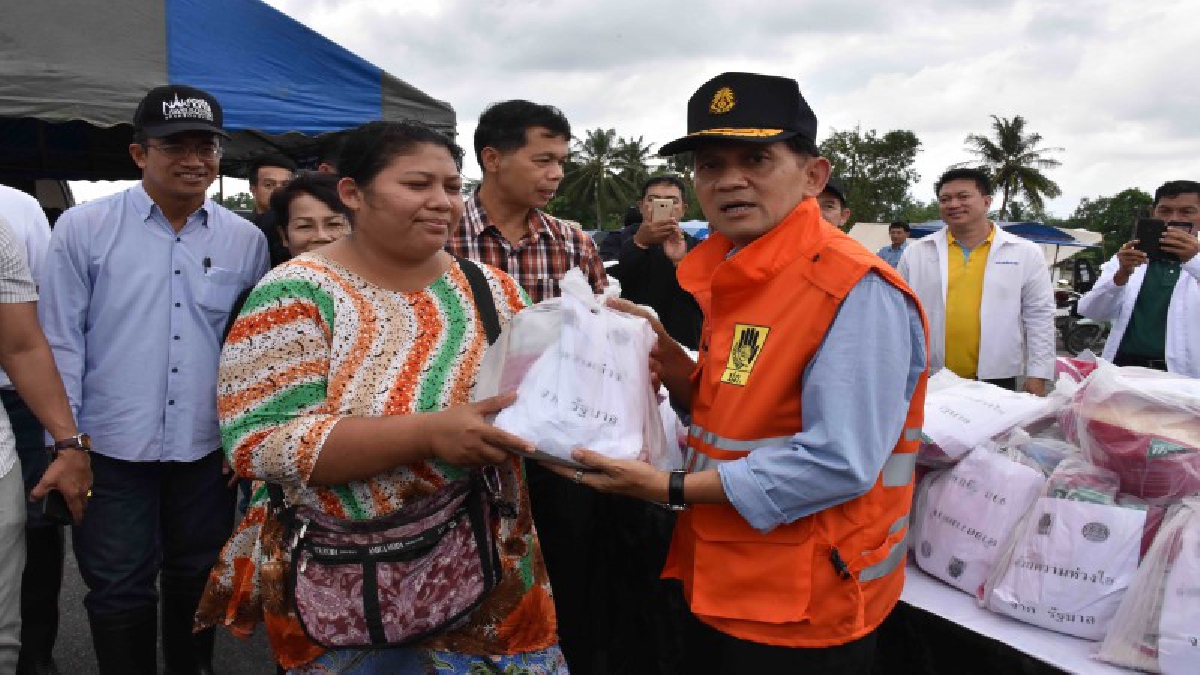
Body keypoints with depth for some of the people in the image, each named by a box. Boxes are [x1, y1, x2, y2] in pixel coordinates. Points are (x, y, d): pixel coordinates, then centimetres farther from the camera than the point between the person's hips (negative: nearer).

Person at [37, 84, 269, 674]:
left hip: (208, 450, 2)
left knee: (196, 582, 18)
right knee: (120, 592, 8)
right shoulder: (83, 228, -4)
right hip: (112, 449, -2)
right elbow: (61, 342, -3)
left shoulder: (245, 240, 2)